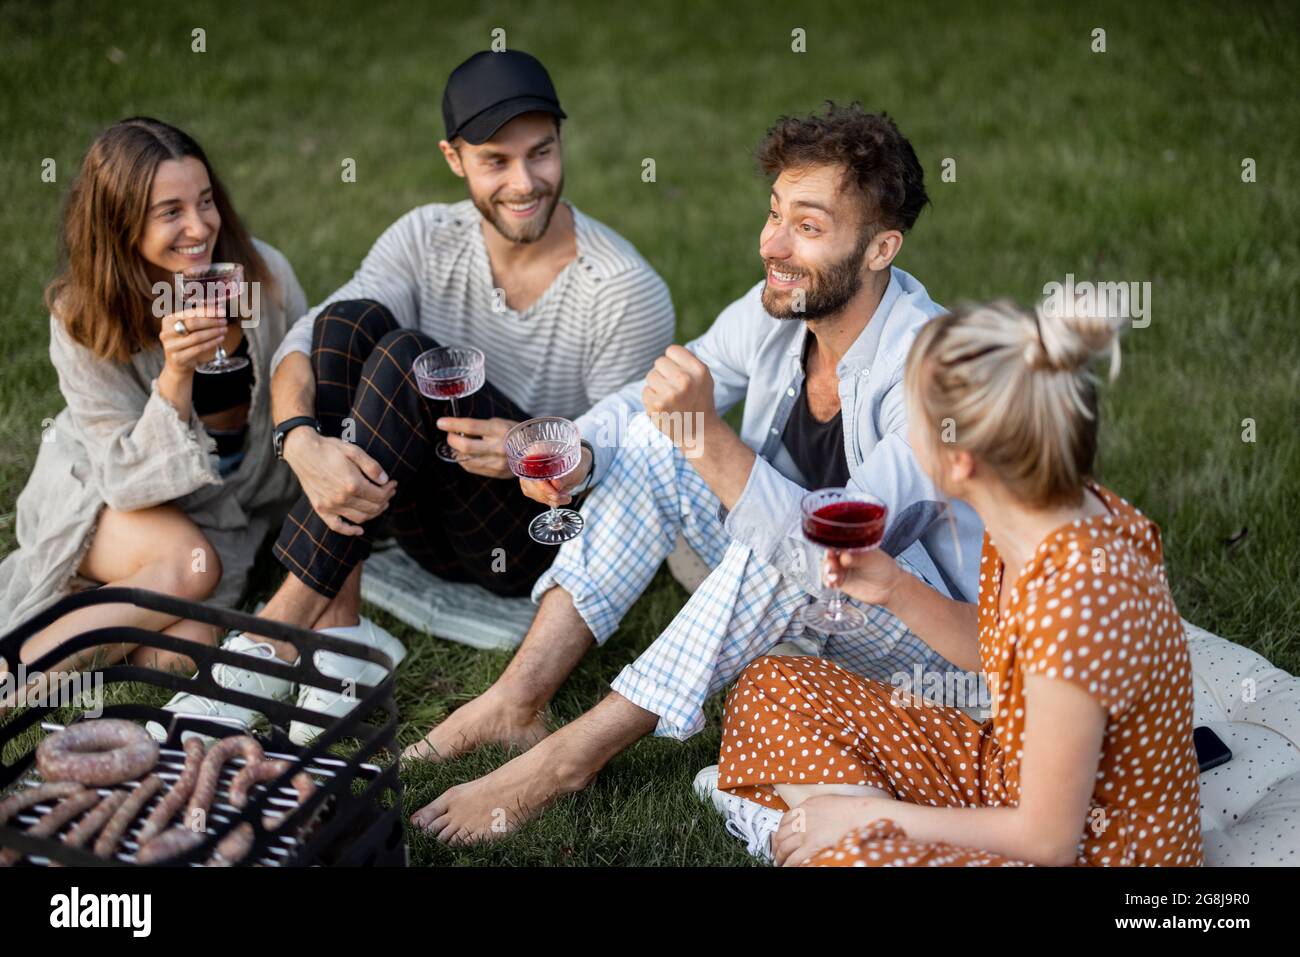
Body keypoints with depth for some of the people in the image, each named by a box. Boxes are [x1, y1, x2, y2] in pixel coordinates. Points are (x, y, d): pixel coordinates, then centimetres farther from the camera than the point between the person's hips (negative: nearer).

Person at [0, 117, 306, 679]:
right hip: (103, 490, -2)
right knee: (186, 563, -34)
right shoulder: (82, 319, -19)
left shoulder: (264, 275, -16)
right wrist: (176, 374, -38)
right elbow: (129, 477, -23)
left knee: (177, 653, -24)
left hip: (228, 499, 2)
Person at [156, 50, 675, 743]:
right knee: (349, 320, -20)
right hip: (439, 529, 5)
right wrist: (302, 443, -34)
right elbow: (299, 347, -11)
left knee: (408, 356, -28)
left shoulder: (627, 294, -13)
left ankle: (281, 632, -28)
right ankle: (338, 629, -26)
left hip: (552, 539, -5)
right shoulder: (427, 238, -1)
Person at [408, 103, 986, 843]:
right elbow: (636, 401, 2)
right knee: (647, 439, -9)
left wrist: (706, 435, -46)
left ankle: (572, 755, -26)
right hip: (785, 588, 7)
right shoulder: (777, 310, -10)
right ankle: (518, 702, -13)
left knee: (793, 552, -36)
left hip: (931, 634, -7)